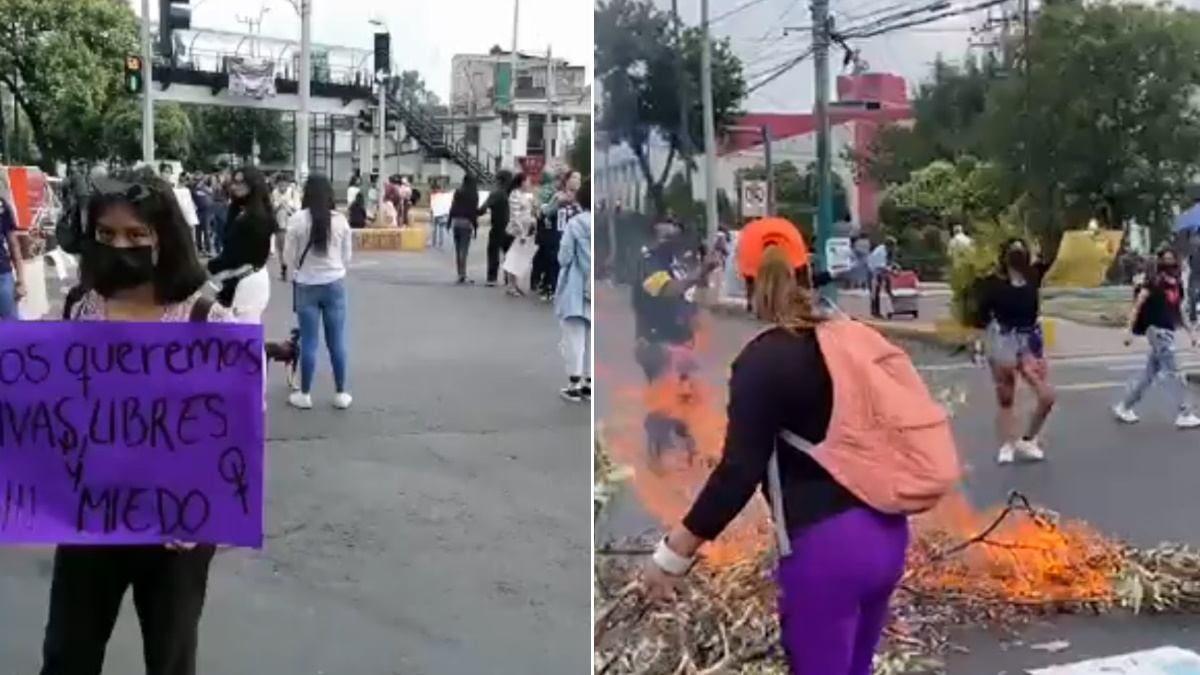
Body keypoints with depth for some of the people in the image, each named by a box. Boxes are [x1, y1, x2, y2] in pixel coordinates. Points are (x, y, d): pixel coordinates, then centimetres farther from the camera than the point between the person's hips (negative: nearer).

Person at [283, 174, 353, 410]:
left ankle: (305, 394, 15)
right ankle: (341, 393, 15)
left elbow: (288, 256, -3)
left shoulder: (298, 219, -11)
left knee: (308, 341, 6)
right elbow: (347, 255, 5)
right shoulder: (340, 220, -5)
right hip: (335, 284, 1)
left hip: (307, 285, -1)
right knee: (337, 341, 8)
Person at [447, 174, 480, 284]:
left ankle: (460, 274, 11)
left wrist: (449, 222, 15)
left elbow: (452, 208, 9)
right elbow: (474, 211, -7)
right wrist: (475, 227, -4)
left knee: (457, 250, 10)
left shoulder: (458, 192, 9)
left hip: (455, 221, 5)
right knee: (464, 250, -6)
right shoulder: (473, 194, -4)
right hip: (466, 222, -5)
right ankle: (462, 275, -11)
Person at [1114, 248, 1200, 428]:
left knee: (1150, 372, 12)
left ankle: (1124, 407, 20)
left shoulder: (1177, 284, 13)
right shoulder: (1153, 282, -10)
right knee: (1173, 371, -7)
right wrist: (1130, 332, -18)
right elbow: (1137, 306, -13)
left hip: (1169, 331, 8)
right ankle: (1185, 414, -2)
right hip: (1157, 330, -8)